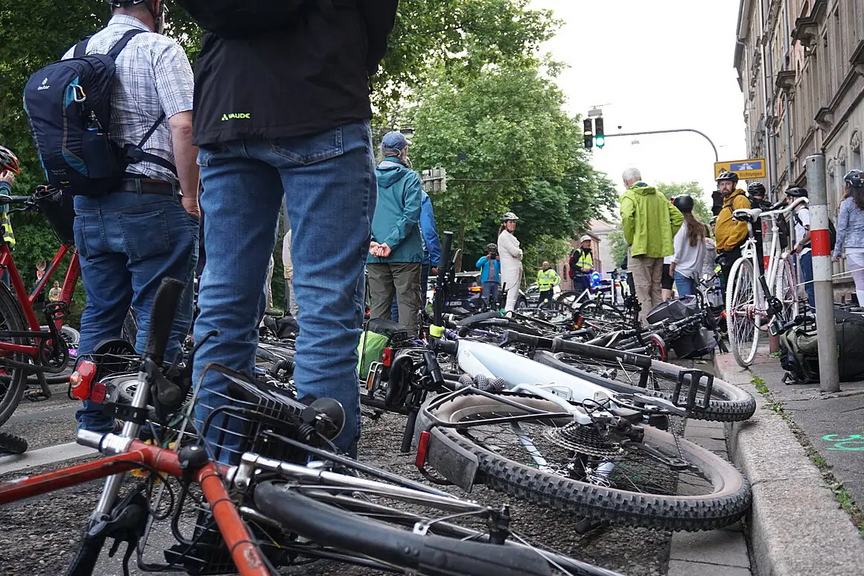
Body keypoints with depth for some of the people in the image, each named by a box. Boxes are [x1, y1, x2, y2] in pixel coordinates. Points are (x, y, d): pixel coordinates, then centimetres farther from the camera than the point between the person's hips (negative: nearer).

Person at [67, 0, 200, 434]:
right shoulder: (159, 49, -6)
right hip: (152, 201, -7)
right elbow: (183, 127, -16)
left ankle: (93, 426, 18)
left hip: (89, 206, 7)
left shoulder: (73, 55, 15)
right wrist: (190, 198, -9)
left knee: (99, 315, 13)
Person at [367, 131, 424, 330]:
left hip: (374, 255, 4)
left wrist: (370, 241, -7)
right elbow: (411, 214, -12)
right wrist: (391, 242, -14)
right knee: (408, 304, -2)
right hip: (405, 253, -4)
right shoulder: (410, 177, -1)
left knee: (377, 306, 8)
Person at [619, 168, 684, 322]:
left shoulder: (629, 196, -4)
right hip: (661, 249, 6)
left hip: (641, 248, -6)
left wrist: (629, 239, -11)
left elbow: (627, 217, -24)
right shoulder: (659, 196, 15)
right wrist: (667, 238, 13)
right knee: (657, 288, 15)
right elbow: (678, 217, 11)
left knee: (643, 289, -5)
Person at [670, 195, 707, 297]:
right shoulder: (699, 227, 9)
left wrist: (672, 266, -1)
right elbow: (703, 252, 12)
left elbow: (677, 250, -10)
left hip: (682, 270, -7)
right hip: (696, 270, 7)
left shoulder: (681, 226, -10)